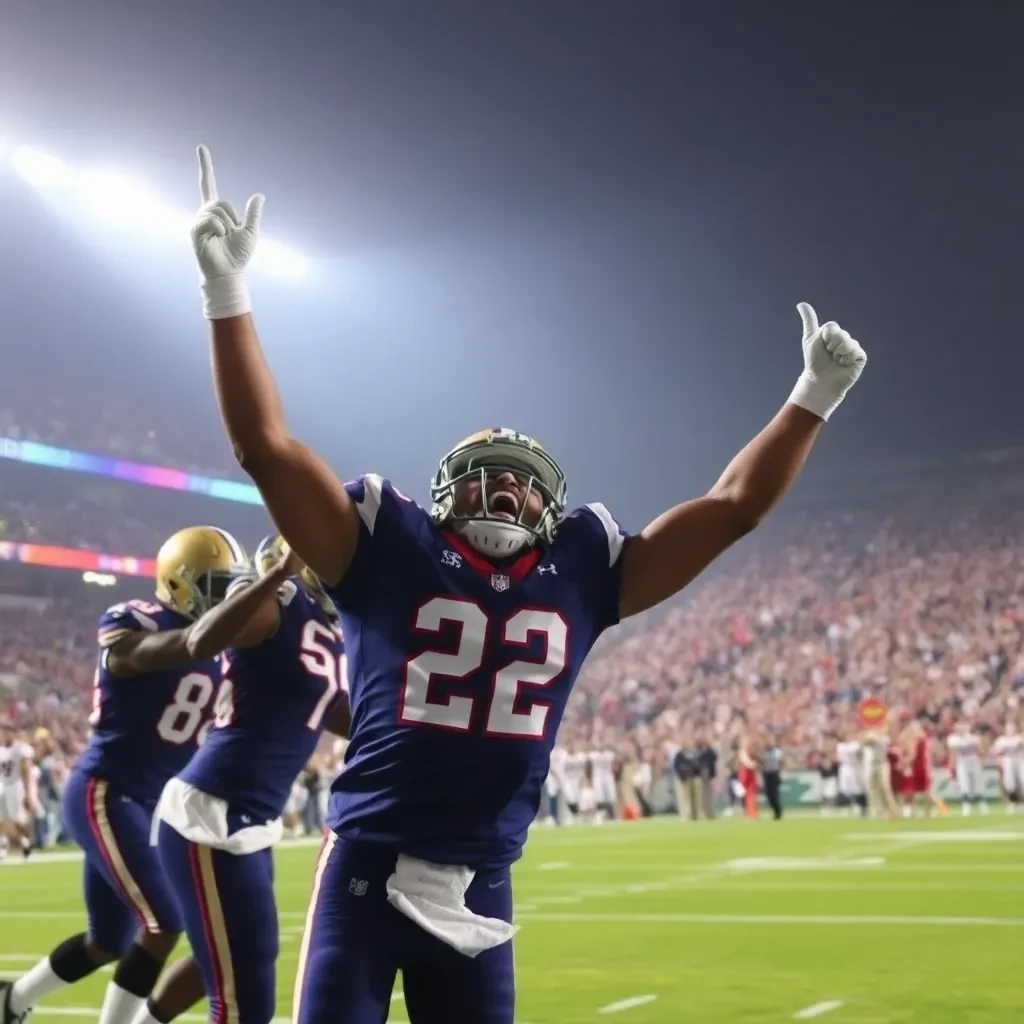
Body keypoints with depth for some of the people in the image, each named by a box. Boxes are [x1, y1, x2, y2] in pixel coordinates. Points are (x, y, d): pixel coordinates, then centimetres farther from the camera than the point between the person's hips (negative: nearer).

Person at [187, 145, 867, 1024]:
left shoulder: (582, 573, 6)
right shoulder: (391, 553, -2)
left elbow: (732, 506, 11)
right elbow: (266, 445, -7)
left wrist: (813, 399, 9)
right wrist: (228, 294, -13)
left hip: (480, 887, 3)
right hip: (367, 871, -3)